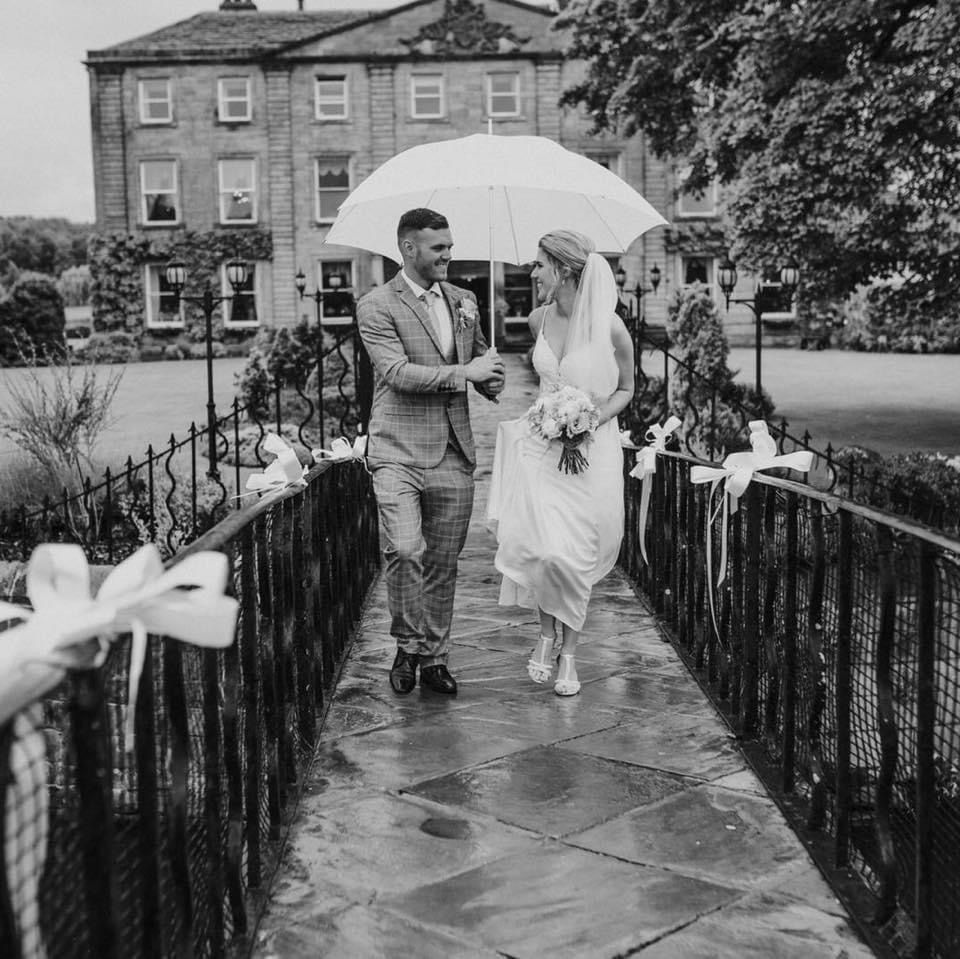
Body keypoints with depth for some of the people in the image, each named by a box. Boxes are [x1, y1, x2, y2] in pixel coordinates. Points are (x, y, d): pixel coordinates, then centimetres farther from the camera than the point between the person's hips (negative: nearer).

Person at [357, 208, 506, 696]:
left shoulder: (463, 301, 15)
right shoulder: (376, 306, -3)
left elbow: (481, 356, 25)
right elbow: (397, 372, -14)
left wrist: (492, 376, 1)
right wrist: (464, 372, -15)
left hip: (454, 453, 5)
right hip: (399, 450, -5)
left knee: (443, 562, 8)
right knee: (404, 550, -18)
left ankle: (434, 657, 21)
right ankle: (407, 645, 5)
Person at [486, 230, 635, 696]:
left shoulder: (610, 327, -12)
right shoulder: (539, 319, 2)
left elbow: (625, 389, 2)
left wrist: (596, 417, -14)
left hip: (592, 450, -3)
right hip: (541, 443, 3)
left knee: (573, 553, -1)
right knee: (541, 547, -9)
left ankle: (569, 652, 18)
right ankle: (547, 632, 17)